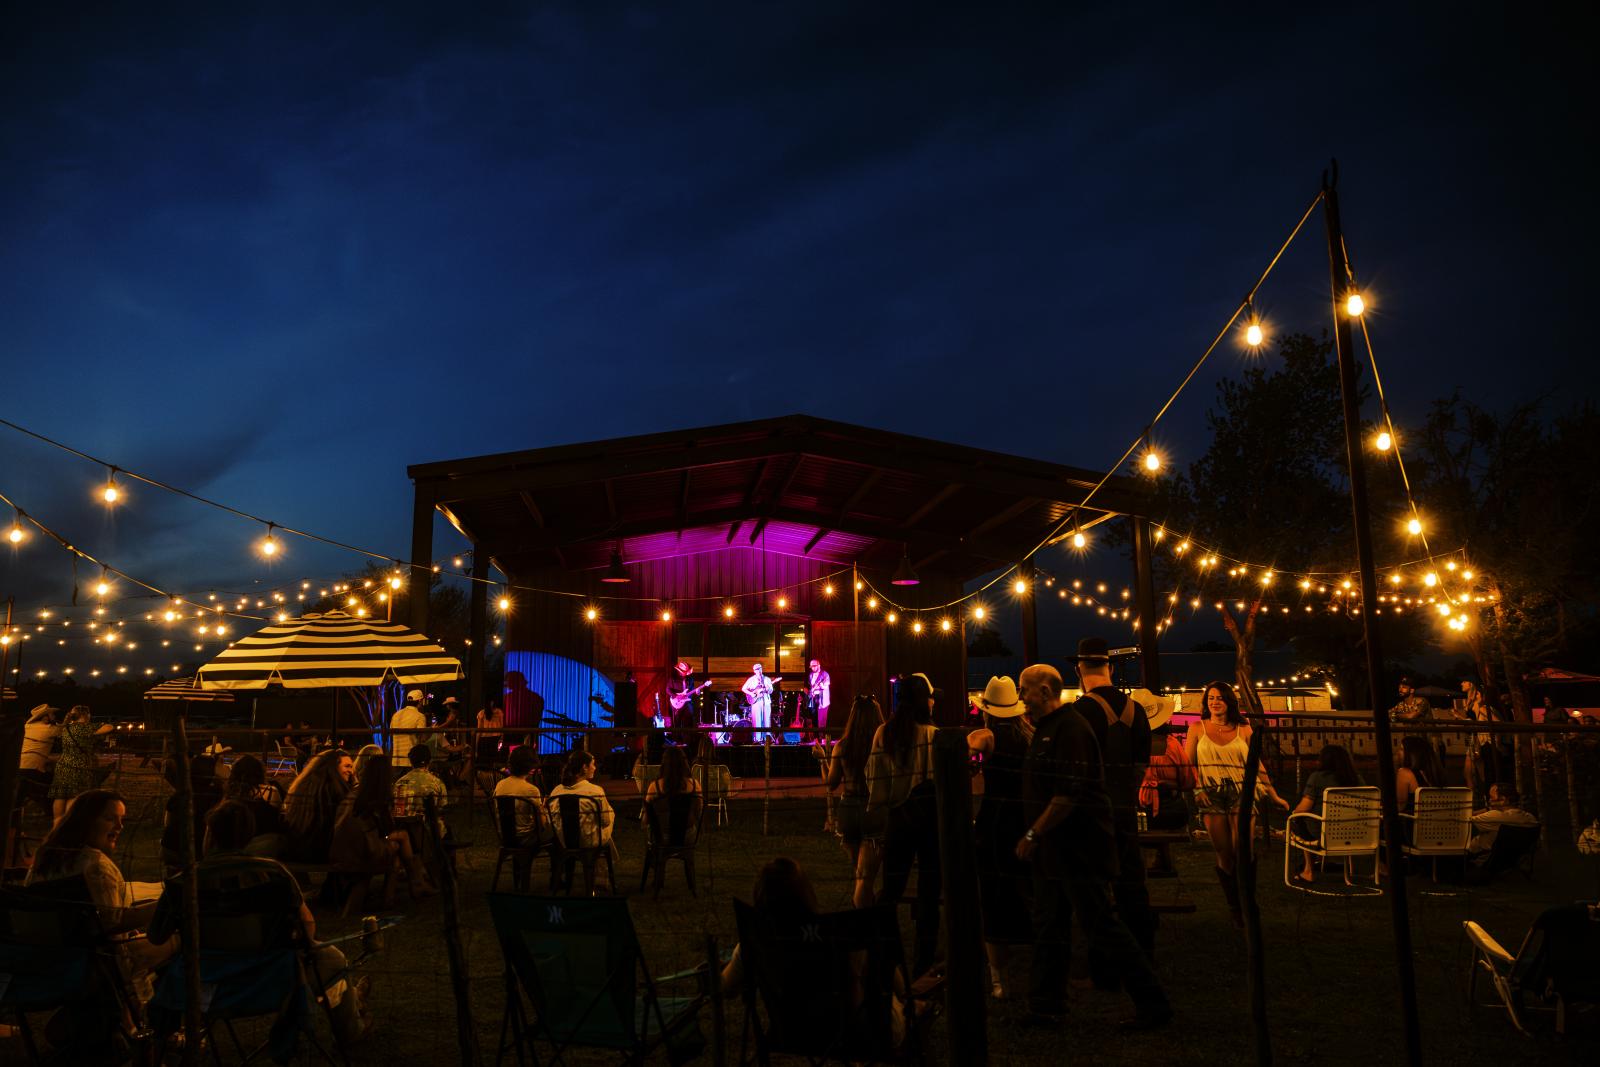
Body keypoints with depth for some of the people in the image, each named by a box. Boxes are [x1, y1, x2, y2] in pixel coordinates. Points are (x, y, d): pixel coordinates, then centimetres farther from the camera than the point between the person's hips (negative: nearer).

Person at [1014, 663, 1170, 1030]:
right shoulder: (1045, 729, 15)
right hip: (1053, 849, 10)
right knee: (1048, 928, 12)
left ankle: (1153, 1004, 7)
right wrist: (1035, 837, 15)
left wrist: (1033, 834, -20)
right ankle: (1046, 1007, 20)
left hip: (1078, 848, -10)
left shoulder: (1070, 728, -17)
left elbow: (1070, 794, -24)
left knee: (1101, 926, -4)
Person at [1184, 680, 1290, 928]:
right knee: (1224, 856, 0)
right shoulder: (1197, 728, 9)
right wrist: (1197, 789, -7)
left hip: (1241, 794, 0)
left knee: (1242, 853, -12)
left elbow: (1257, 765, 12)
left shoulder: (1243, 729, 10)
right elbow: (1188, 763, 7)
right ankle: (1234, 907, 15)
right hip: (1211, 796, 0)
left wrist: (1274, 796, 11)